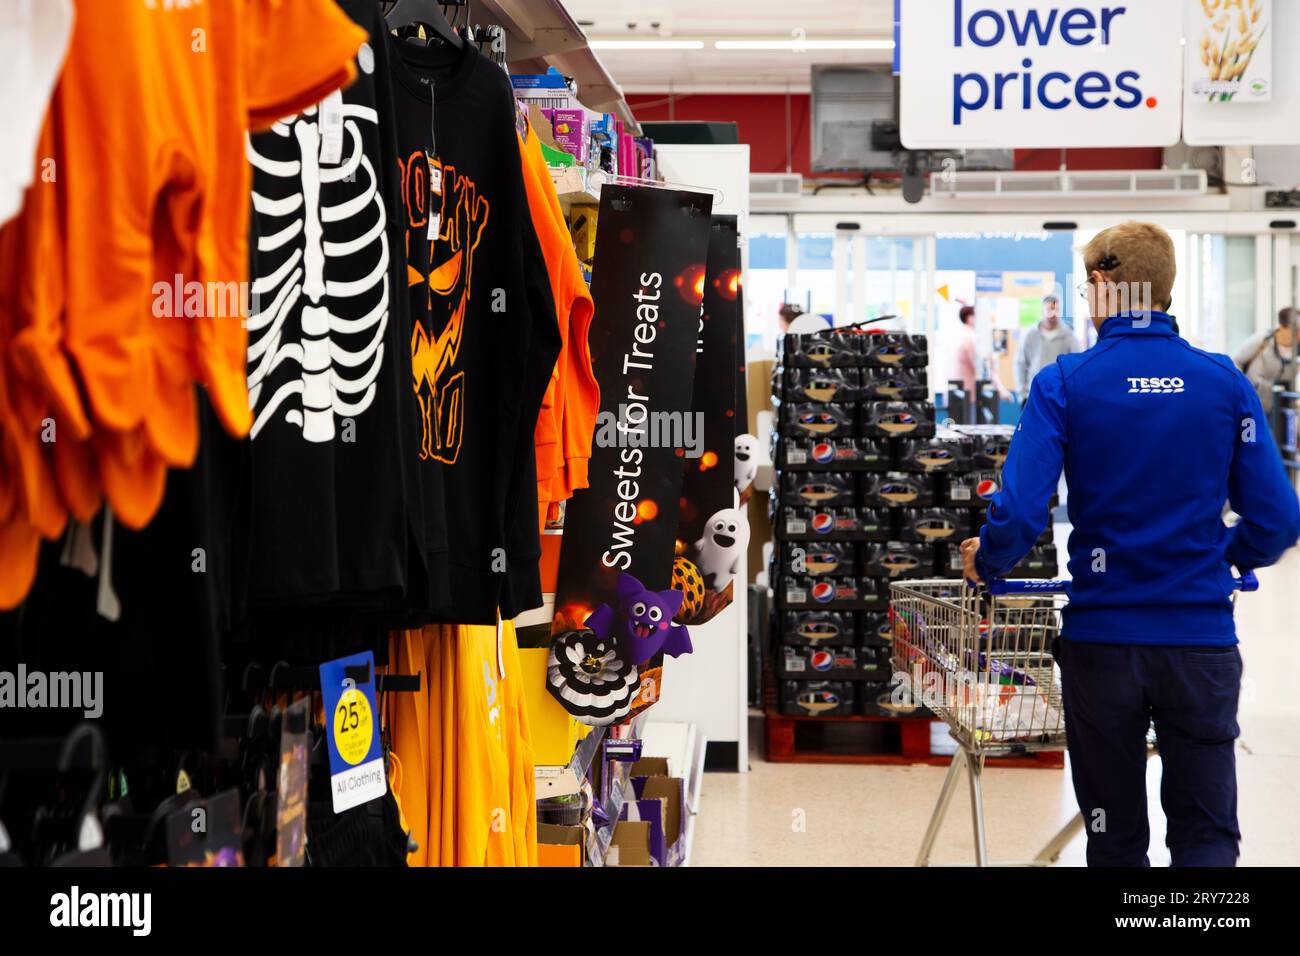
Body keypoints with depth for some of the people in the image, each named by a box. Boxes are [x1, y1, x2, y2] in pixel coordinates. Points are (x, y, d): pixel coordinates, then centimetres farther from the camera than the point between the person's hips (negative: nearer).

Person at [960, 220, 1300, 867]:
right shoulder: (1225, 382, 0)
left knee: (1115, 838, 12)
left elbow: (1019, 514, -16)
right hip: (1202, 638, 1)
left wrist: (984, 562, 5)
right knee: (1206, 836, 8)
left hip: (1102, 638, -1)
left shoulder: (1064, 383, -6)